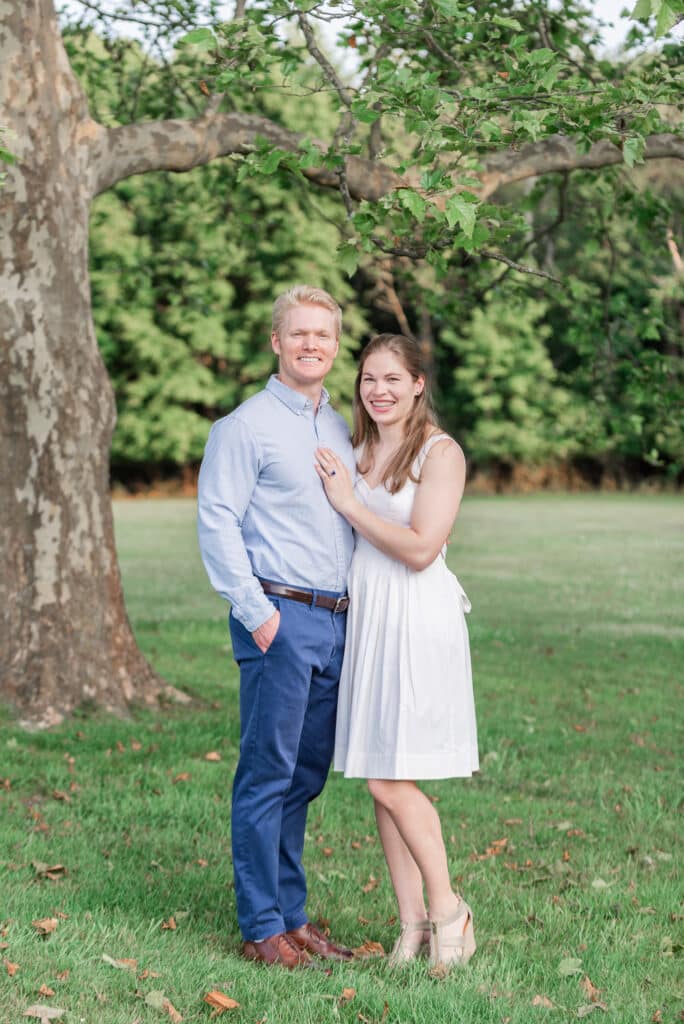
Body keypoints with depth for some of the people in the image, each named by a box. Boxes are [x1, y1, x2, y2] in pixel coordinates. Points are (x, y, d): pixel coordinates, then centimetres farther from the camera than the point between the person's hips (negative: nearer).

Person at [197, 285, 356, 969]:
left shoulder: (340, 429, 18)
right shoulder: (247, 425, -5)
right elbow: (216, 522, -11)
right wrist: (256, 611, -15)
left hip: (334, 622, 7)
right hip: (279, 617, -7)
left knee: (306, 776, 11)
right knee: (268, 774, -4)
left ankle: (292, 914, 19)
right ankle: (261, 928, 2)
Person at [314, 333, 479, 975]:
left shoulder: (440, 452, -7)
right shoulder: (358, 451, 14)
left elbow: (420, 548, -16)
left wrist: (348, 503, -11)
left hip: (416, 618, -7)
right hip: (363, 616, 7)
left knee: (391, 780, -8)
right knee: (380, 782, 6)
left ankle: (446, 909, 9)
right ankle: (412, 924, 14)